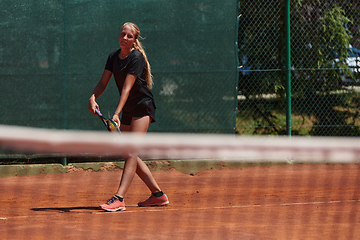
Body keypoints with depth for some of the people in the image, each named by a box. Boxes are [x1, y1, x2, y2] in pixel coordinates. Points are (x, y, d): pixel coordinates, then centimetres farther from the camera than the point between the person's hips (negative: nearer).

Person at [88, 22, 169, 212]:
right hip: (128, 111, 8)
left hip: (143, 107, -8)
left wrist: (116, 114, -32)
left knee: (131, 153, -18)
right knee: (127, 155, 8)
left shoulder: (136, 58, -17)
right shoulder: (113, 57, 5)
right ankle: (158, 194, 18)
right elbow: (103, 82, 3)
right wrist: (93, 97, -18)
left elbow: (127, 88, -25)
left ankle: (119, 199, -27)